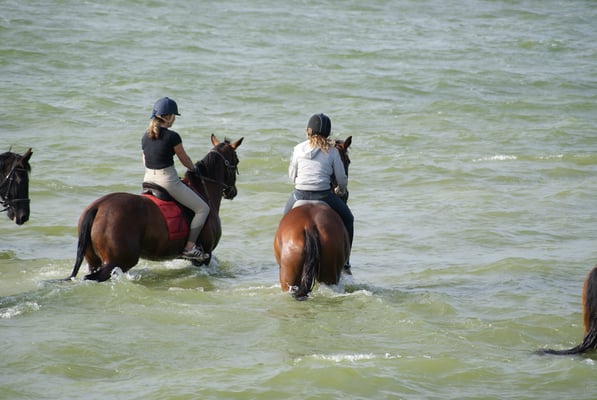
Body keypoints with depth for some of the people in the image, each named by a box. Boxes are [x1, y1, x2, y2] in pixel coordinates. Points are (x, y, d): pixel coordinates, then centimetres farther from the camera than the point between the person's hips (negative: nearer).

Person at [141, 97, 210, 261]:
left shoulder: (146, 137, 7)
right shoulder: (172, 137, -13)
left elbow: (145, 162, 14)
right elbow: (185, 160, -1)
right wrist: (193, 169, 19)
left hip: (148, 180, 7)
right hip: (168, 180, -7)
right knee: (203, 209, 3)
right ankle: (189, 247, -4)